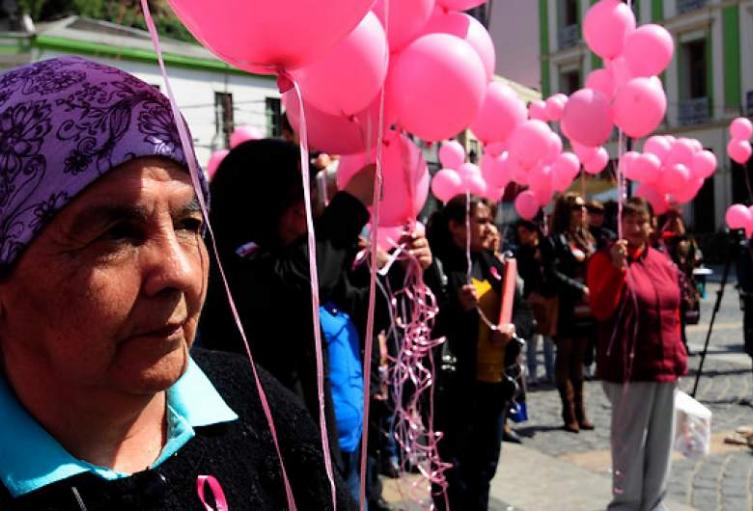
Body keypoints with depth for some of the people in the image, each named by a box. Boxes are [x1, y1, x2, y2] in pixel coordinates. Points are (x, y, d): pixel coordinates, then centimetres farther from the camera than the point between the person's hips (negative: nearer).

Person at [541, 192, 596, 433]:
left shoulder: (588, 239, 16)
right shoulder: (555, 241, -6)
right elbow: (553, 274, -14)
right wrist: (580, 289, -18)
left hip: (586, 309, 6)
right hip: (566, 310, -6)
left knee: (578, 361, 12)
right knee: (565, 361, 2)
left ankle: (580, 412, 18)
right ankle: (569, 414, 6)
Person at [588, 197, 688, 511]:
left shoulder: (662, 263, 11)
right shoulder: (606, 259, -8)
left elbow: (673, 313, 18)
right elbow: (601, 310, -20)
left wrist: (678, 356, 15)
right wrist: (618, 268, -29)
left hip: (665, 367, 7)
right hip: (630, 368, -6)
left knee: (660, 443, 14)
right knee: (630, 443, 0)